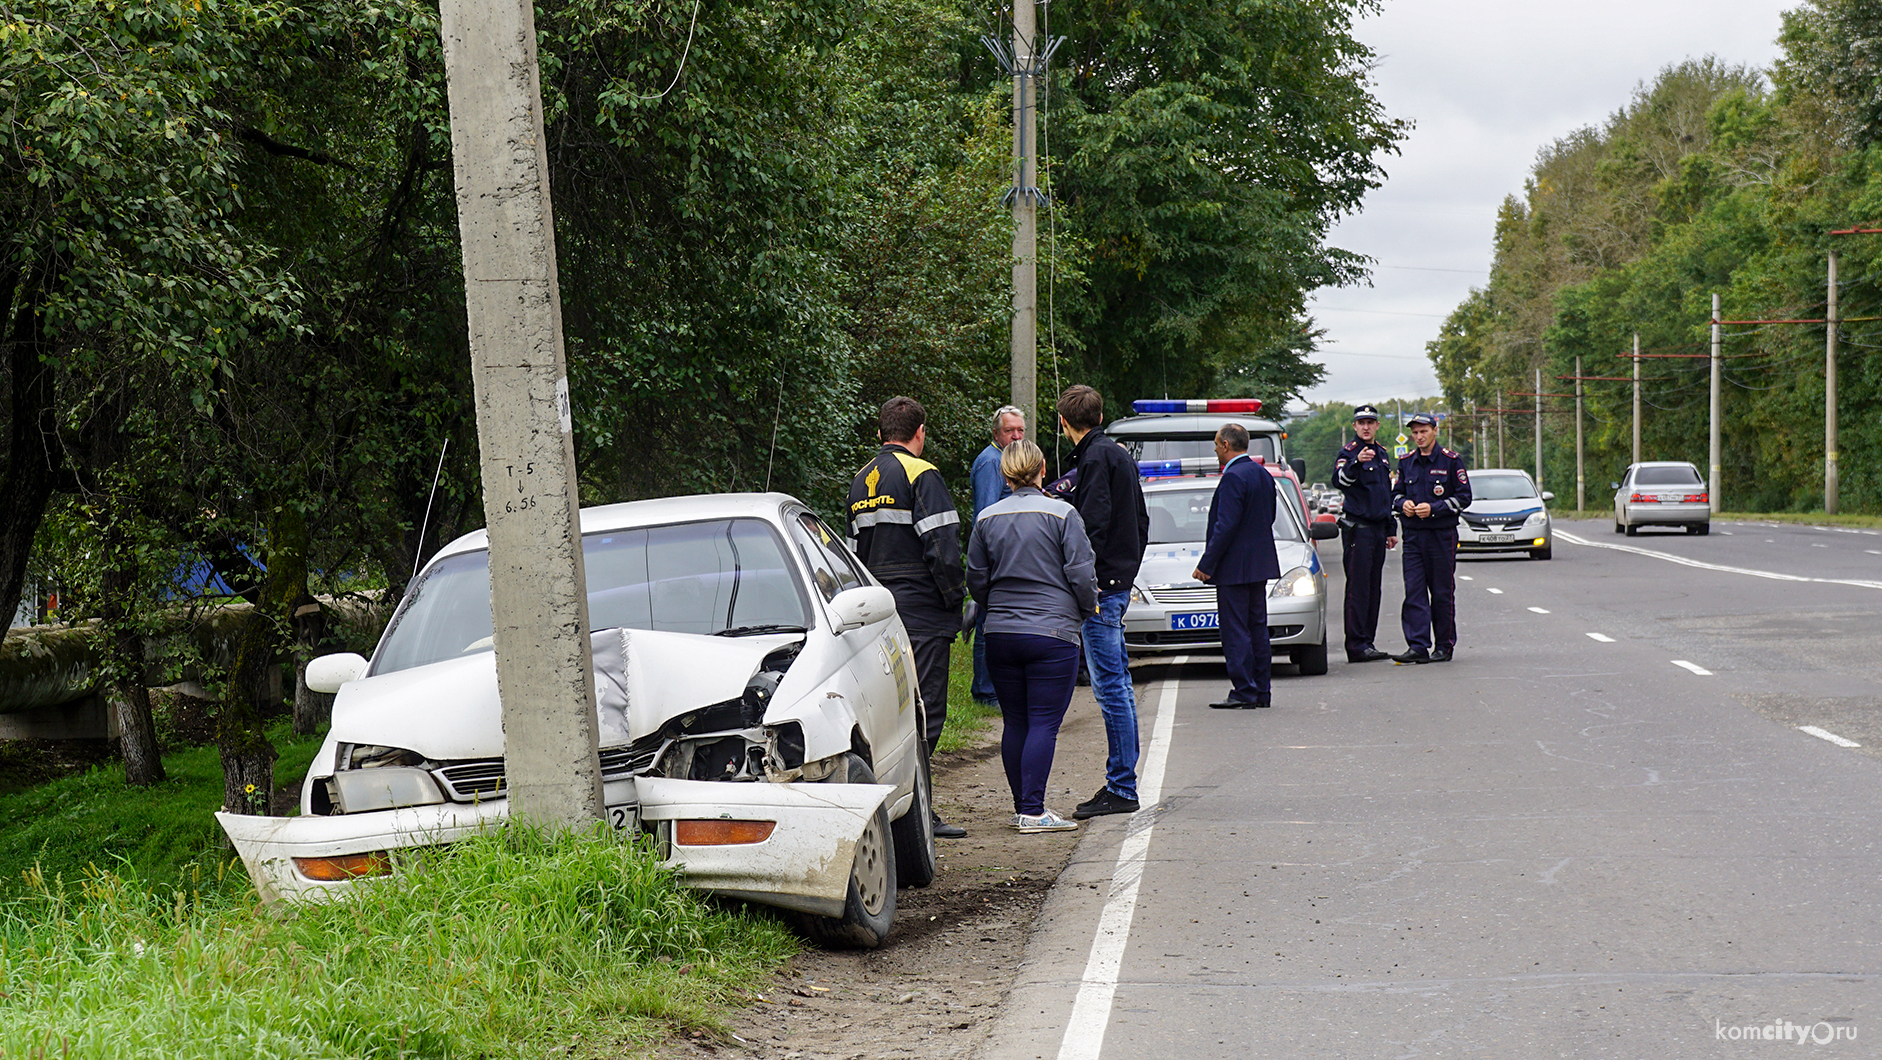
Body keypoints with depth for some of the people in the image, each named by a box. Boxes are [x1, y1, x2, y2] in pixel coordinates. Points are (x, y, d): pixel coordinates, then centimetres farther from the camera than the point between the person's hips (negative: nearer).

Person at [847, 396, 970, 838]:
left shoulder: (861, 481, 16)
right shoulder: (921, 475, -9)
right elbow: (943, 549, -17)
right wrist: (956, 599, -6)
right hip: (921, 614, -8)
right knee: (924, 710, -6)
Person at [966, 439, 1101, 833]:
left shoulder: (987, 519, 5)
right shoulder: (1061, 513, -6)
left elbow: (976, 580, 10)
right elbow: (1081, 574, -7)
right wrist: (1088, 609, 11)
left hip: (1000, 634, 4)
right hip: (1053, 631, -4)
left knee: (1015, 722, 11)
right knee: (1044, 722, -4)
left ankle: (1022, 807, 17)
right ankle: (1033, 811, -9)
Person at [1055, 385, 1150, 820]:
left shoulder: (1096, 459, -11)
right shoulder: (1120, 455, 18)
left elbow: (1094, 522, -20)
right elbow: (1141, 521, 22)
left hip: (1101, 584, -10)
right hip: (1120, 580, 10)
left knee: (1110, 686, -8)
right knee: (1117, 684, 13)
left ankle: (1121, 788, -7)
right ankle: (1122, 783, 17)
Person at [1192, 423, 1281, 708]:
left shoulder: (1233, 478, -17)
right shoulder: (1263, 474, 12)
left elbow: (1226, 526, -21)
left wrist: (1206, 564, -17)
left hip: (1235, 566, -10)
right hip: (1261, 564, 10)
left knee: (1235, 631, -6)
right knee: (1258, 628, 13)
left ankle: (1244, 692, -6)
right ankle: (1262, 692, 17)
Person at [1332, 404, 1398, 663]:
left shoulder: (1381, 453, 17)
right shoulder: (1348, 452, -7)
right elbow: (1339, 480, -28)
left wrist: (1391, 529, 24)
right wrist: (1356, 462, -47)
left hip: (1378, 528, 8)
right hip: (1357, 528, -8)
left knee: (1374, 588, 8)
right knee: (1358, 588, -9)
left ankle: (1367, 641, 13)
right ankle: (1357, 645, -10)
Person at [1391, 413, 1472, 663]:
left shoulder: (1451, 460, -2)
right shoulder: (1406, 462, 11)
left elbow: (1464, 497, -3)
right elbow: (1396, 493, 20)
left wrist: (1433, 509, -14)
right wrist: (1403, 504, -3)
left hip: (1442, 534, -3)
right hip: (1413, 534, 3)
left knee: (1442, 593, 2)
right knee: (1414, 591, -5)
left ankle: (1444, 646, 11)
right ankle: (1418, 647, -7)